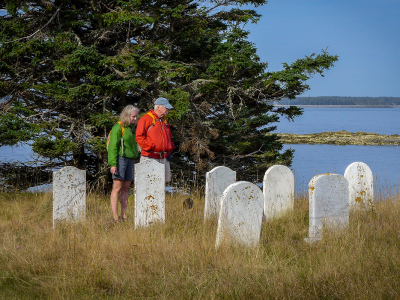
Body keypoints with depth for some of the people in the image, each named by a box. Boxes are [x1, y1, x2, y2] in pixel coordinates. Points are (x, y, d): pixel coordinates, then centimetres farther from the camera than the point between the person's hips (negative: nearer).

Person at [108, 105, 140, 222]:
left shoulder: (132, 128, 18)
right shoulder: (118, 127, -7)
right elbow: (113, 146, -11)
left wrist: (137, 161, 20)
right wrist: (113, 164, -18)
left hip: (130, 160, 8)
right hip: (120, 159, -8)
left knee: (125, 188, 6)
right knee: (117, 187, -9)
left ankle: (124, 216, 7)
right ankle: (115, 217, -12)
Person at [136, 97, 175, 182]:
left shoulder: (164, 121, 22)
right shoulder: (146, 119, -3)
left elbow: (169, 137, 30)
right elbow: (139, 137, -10)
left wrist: (169, 150, 13)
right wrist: (151, 147, -16)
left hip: (164, 159, 8)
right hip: (150, 157, -8)